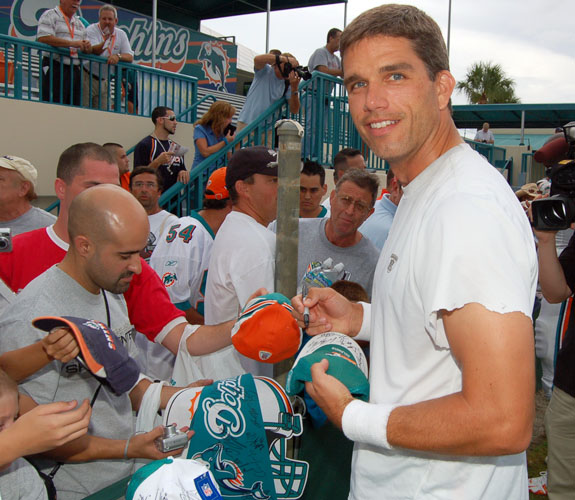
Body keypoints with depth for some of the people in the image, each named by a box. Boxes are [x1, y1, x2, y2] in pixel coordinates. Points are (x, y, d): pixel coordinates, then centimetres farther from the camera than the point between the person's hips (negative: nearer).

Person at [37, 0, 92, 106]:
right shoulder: (50, 15, 1)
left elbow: (88, 50, 24)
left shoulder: (79, 23, 22)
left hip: (75, 70, 7)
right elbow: (43, 38, -15)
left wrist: (87, 47, -3)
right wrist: (73, 43, -17)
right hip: (56, 68, -7)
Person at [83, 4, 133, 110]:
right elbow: (93, 51, -20)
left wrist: (118, 56, -22)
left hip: (104, 81, 5)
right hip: (87, 78, -5)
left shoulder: (121, 34, 8)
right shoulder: (91, 30, -6)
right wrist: (105, 40, -38)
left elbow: (130, 57, -1)